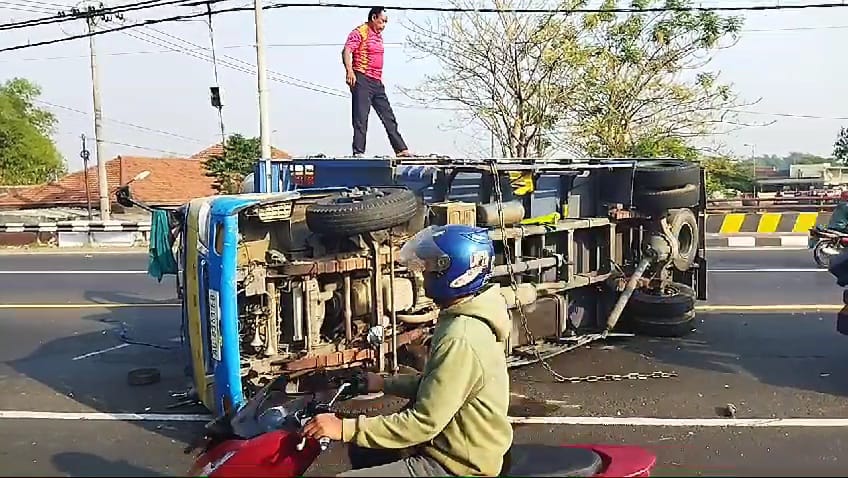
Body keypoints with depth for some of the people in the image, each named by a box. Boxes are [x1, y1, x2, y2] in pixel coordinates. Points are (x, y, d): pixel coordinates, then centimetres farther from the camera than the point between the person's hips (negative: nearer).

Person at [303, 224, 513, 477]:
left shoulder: (460, 340, -29)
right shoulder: (469, 320, 1)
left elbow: (425, 422, -28)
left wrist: (345, 428, -24)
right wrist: (384, 383, 14)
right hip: (456, 447, 10)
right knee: (363, 448, 21)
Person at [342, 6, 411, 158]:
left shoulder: (379, 35, 20)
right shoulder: (360, 32, -6)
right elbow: (346, 51, -18)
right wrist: (349, 71, -33)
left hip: (377, 83, 9)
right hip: (362, 80, -8)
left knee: (389, 117, 9)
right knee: (361, 117, -8)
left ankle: (401, 149, 14)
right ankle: (359, 152, -7)